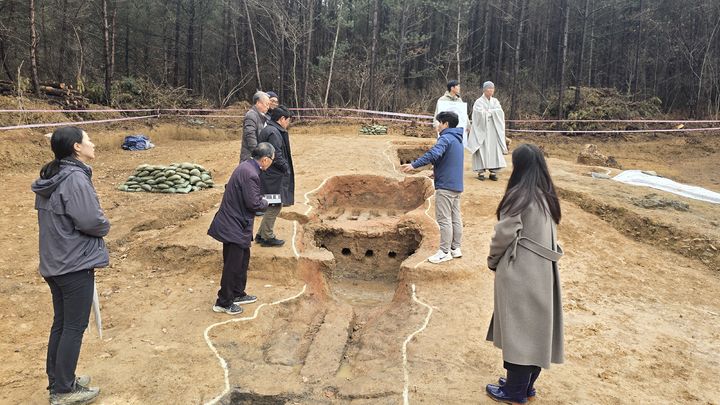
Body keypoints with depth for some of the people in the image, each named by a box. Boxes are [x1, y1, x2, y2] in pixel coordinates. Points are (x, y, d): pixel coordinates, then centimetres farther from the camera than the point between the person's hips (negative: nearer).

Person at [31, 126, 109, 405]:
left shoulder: (50, 178, 8)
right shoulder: (75, 178, -21)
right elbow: (90, 220, -24)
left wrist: (96, 225, 7)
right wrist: (105, 226, -3)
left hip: (54, 263, 9)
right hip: (76, 264, -9)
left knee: (61, 322, 19)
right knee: (75, 327, 3)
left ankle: (57, 381, 32)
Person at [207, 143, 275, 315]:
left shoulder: (246, 166, 6)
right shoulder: (251, 174, -25)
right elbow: (253, 203, -23)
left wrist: (260, 199, 10)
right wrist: (265, 203, -4)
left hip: (234, 223, 10)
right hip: (235, 226, -10)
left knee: (243, 259, 21)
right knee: (232, 265, 3)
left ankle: (238, 294, 35)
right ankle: (223, 302, 16)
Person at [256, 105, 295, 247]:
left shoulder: (267, 130, 14)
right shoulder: (274, 133, -19)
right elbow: (276, 156, -23)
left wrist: (286, 167, 14)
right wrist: (287, 168, -9)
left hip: (269, 175, 11)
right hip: (274, 176, -11)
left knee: (272, 205, 18)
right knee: (275, 205, 0)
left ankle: (261, 234, 26)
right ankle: (267, 237, 10)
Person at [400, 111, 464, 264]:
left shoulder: (446, 138, -14)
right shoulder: (457, 139, 16)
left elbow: (433, 154, -31)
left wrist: (414, 165, -33)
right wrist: (437, 171, 28)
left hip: (445, 186, -10)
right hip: (457, 185, 10)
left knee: (444, 220, -4)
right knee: (456, 218, 13)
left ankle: (445, 252, 0)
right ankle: (456, 248, 20)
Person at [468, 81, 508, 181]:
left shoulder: (495, 101, 13)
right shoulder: (479, 102, 0)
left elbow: (500, 112, -2)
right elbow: (481, 114, -16)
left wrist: (488, 111, -8)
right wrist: (493, 112, -5)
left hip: (494, 130, 4)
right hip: (482, 130, -4)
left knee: (494, 149, -2)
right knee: (482, 150, -7)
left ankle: (493, 172, 0)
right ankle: (481, 171, -5)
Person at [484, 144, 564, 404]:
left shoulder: (519, 195, -16)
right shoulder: (547, 196, 8)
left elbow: (504, 234, -17)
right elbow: (549, 235, 12)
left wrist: (492, 261, 0)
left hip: (519, 272, -8)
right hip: (542, 271, 8)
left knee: (518, 328, 2)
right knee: (534, 327, 15)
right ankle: (526, 384, 28)